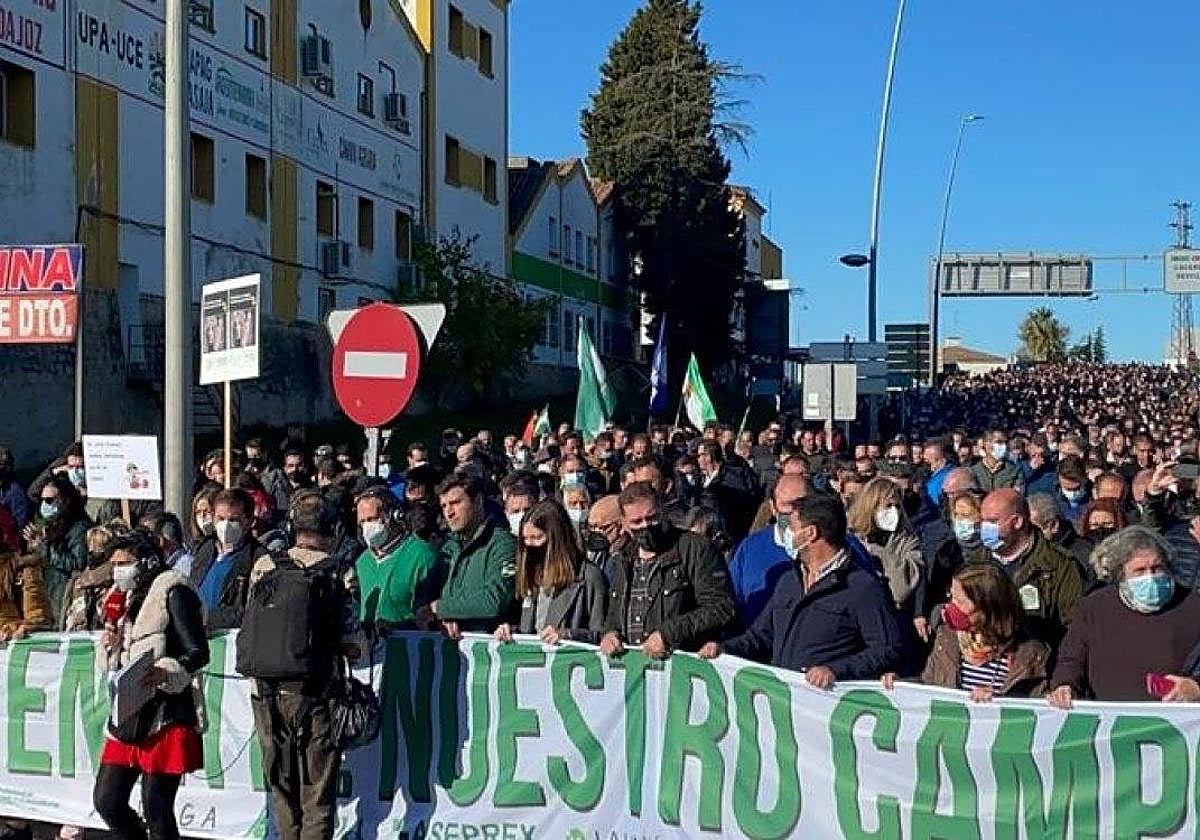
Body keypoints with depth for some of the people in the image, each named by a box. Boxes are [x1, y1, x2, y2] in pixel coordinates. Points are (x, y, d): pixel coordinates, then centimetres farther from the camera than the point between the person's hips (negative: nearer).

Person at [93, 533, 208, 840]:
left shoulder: (172, 592, -7)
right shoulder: (129, 598, 19)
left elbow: (198, 652, -14)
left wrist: (164, 672, -31)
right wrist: (113, 646, 2)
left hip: (164, 716, -9)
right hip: (128, 714, 9)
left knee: (156, 811, -6)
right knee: (106, 801, 9)